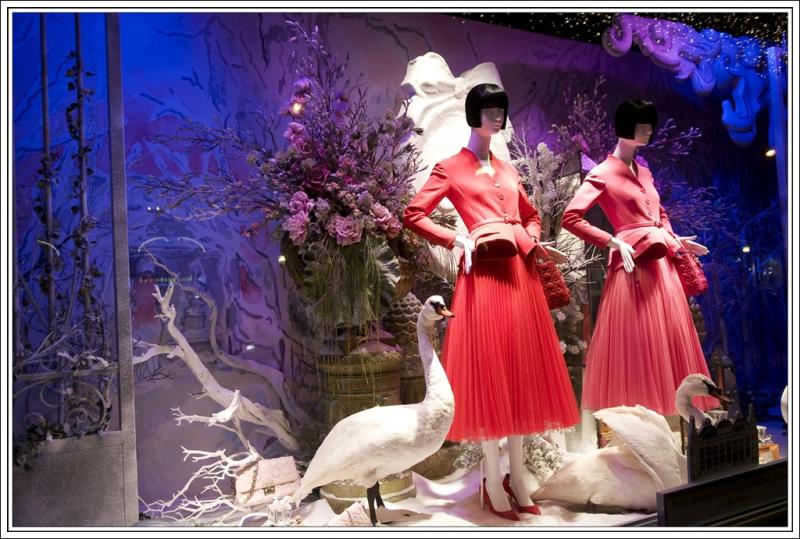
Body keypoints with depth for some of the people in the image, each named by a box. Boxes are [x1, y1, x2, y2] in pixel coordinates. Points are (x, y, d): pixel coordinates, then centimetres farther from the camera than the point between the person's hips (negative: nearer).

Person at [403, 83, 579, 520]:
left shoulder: (508, 170, 21)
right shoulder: (450, 169, 4)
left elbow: (531, 215, 31)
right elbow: (412, 215, -2)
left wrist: (535, 242, 11)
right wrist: (456, 240, -11)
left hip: (519, 272, 6)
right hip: (483, 272, -6)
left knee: (520, 373, 6)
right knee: (487, 372, -4)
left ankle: (517, 478, 17)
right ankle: (492, 482, 8)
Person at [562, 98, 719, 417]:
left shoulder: (644, 172, 18)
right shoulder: (602, 174, -5)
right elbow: (570, 218, -13)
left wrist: (676, 239, 14)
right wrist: (614, 242, -17)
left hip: (662, 263, 8)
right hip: (634, 264, -8)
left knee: (669, 340, 9)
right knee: (636, 343, -6)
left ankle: (667, 409, 19)